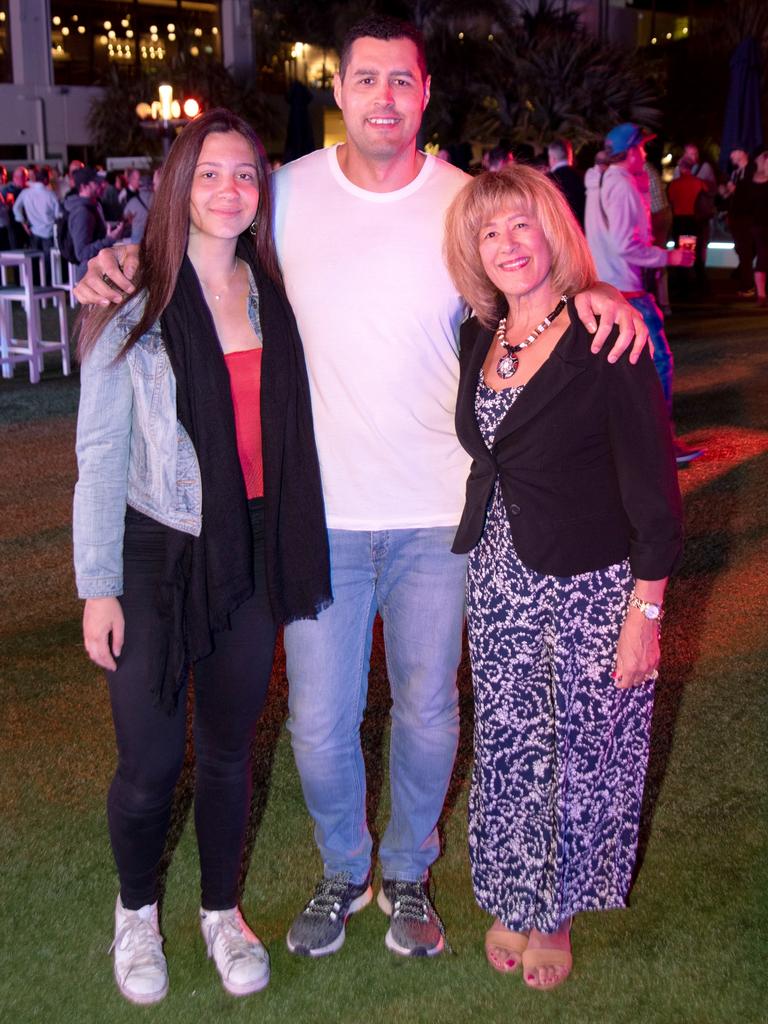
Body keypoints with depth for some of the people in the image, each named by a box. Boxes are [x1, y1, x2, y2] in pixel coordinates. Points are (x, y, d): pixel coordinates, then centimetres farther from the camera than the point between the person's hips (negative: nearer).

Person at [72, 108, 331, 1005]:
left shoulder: (274, 295, 4)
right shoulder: (134, 303, -7)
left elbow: (289, 433, 10)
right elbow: (98, 453, -5)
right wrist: (98, 586, -7)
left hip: (253, 555, 3)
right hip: (157, 553, -3)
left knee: (229, 750, 15)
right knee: (150, 762, 3)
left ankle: (221, 910, 38)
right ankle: (136, 910, 33)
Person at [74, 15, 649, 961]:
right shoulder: (288, 192, -2)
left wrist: (594, 294, -14)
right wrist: (118, 270, -10)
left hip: (437, 511, 1)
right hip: (323, 511, 0)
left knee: (428, 713, 14)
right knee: (319, 723, 7)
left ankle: (407, 873, 40)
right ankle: (342, 872, 37)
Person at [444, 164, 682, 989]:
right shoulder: (477, 341, 4)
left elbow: (653, 490, -14)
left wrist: (644, 614, -15)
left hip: (592, 588, -5)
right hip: (499, 583, 5)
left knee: (579, 752, 9)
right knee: (506, 747, 14)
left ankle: (555, 913, 33)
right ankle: (510, 899, 37)